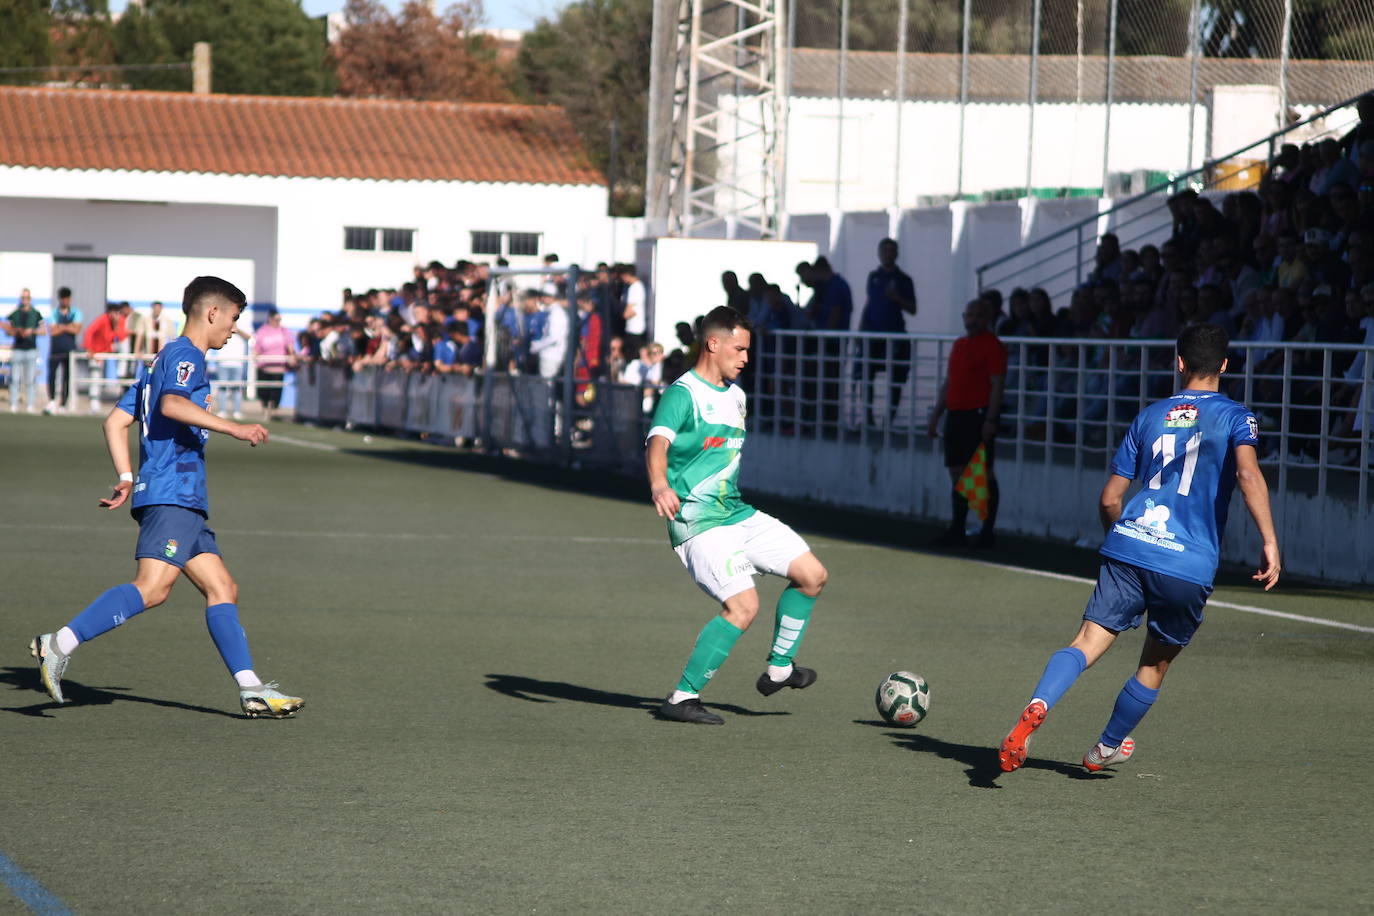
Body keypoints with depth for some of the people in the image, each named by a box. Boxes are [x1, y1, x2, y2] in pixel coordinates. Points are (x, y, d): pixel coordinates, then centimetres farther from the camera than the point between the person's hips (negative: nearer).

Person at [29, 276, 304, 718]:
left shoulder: (162, 360, 25)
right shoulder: (185, 356, -5)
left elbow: (116, 421, 23)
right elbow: (172, 404, -26)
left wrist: (127, 478, 16)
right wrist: (233, 427, -28)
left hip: (185, 500, 11)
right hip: (171, 495, -11)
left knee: (222, 589, 6)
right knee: (152, 587, -21)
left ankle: (251, 689, 2)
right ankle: (60, 644, -23)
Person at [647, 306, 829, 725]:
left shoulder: (735, 395, 15)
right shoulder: (682, 395, -13)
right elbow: (658, 442, -31)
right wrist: (659, 484, -50)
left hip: (738, 513, 9)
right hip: (698, 521, -9)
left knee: (812, 575, 6)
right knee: (743, 605, -22)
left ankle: (779, 669, 22)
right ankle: (682, 698, -14)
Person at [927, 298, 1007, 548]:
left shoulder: (992, 345, -6)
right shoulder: (959, 345, 19)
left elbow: (997, 385, -12)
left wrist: (990, 420, -19)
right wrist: (936, 415, 19)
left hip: (978, 415, -8)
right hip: (956, 415, 8)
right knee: (958, 474, 9)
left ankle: (988, 532, -4)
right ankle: (957, 530, 13)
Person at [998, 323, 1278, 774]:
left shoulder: (1151, 415, 16)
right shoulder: (1234, 416, 6)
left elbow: (1109, 499, 17)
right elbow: (1248, 473, -16)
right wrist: (1269, 541, -18)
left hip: (1129, 548, 2)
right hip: (1189, 566, -2)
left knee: (1087, 644, -7)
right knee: (1155, 665, 18)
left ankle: (1037, 707, -34)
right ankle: (1106, 749, 30)